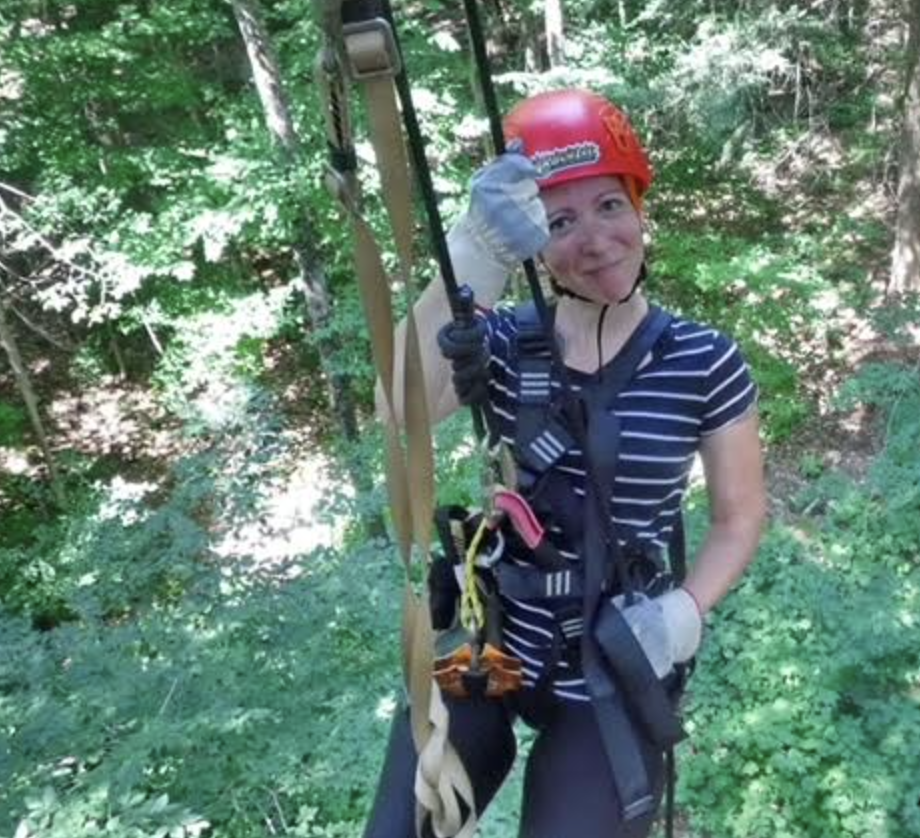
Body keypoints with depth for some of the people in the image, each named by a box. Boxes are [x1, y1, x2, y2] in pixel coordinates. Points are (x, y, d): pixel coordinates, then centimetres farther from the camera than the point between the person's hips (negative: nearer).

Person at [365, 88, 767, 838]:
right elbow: (400, 410, -26)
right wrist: (477, 256, -39)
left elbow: (740, 516, 1)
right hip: (483, 652, 2)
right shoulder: (502, 343, -6)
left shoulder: (705, 362, -8)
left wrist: (683, 613, -16)